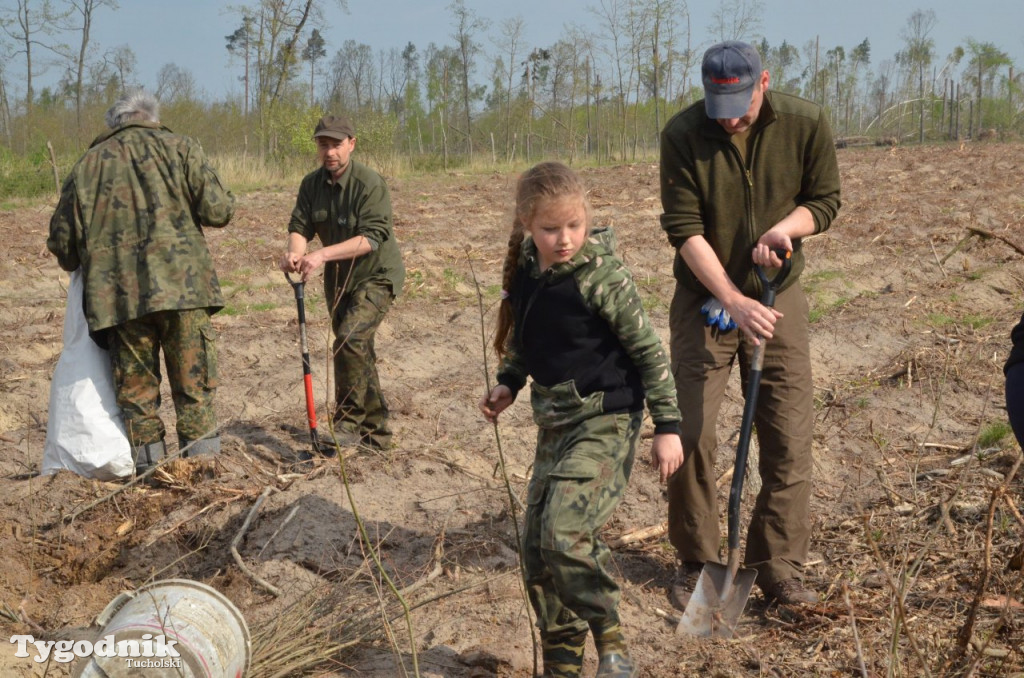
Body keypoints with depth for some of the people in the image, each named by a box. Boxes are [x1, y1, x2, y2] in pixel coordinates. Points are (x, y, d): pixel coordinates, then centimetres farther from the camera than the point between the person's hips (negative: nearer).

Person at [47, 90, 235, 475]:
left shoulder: (88, 164, 14)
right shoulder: (179, 148, 8)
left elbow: (62, 241, 14)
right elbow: (217, 211, -2)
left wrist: (79, 264, 34)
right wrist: (224, 204, 20)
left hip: (117, 296, 2)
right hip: (182, 284, -2)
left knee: (136, 393, 11)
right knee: (195, 387, 5)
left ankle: (150, 472, 14)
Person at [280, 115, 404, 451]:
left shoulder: (370, 183, -21)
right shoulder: (311, 183, -1)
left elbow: (370, 238, -29)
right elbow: (300, 226, -7)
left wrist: (323, 254, -39)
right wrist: (295, 251, -31)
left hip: (376, 275, -7)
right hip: (338, 278, 7)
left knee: (351, 339, -25)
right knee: (359, 353, 12)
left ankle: (349, 424, -16)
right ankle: (376, 432, 24)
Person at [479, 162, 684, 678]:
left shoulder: (601, 276, -16)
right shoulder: (525, 273, 2)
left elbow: (649, 350, -11)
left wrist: (667, 426, -11)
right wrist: (508, 383, 9)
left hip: (604, 421, -7)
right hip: (555, 420, 7)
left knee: (565, 533, -21)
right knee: (537, 547, 8)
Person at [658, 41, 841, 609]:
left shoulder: (806, 125, -10)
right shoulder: (682, 135, -15)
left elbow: (824, 201, 2)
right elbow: (684, 230, -16)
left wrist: (784, 227, -20)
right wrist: (734, 301, -25)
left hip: (777, 298, 1)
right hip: (704, 301, -1)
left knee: (789, 439, 1)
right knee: (691, 435, -1)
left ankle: (780, 567, 13)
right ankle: (695, 562, 16)